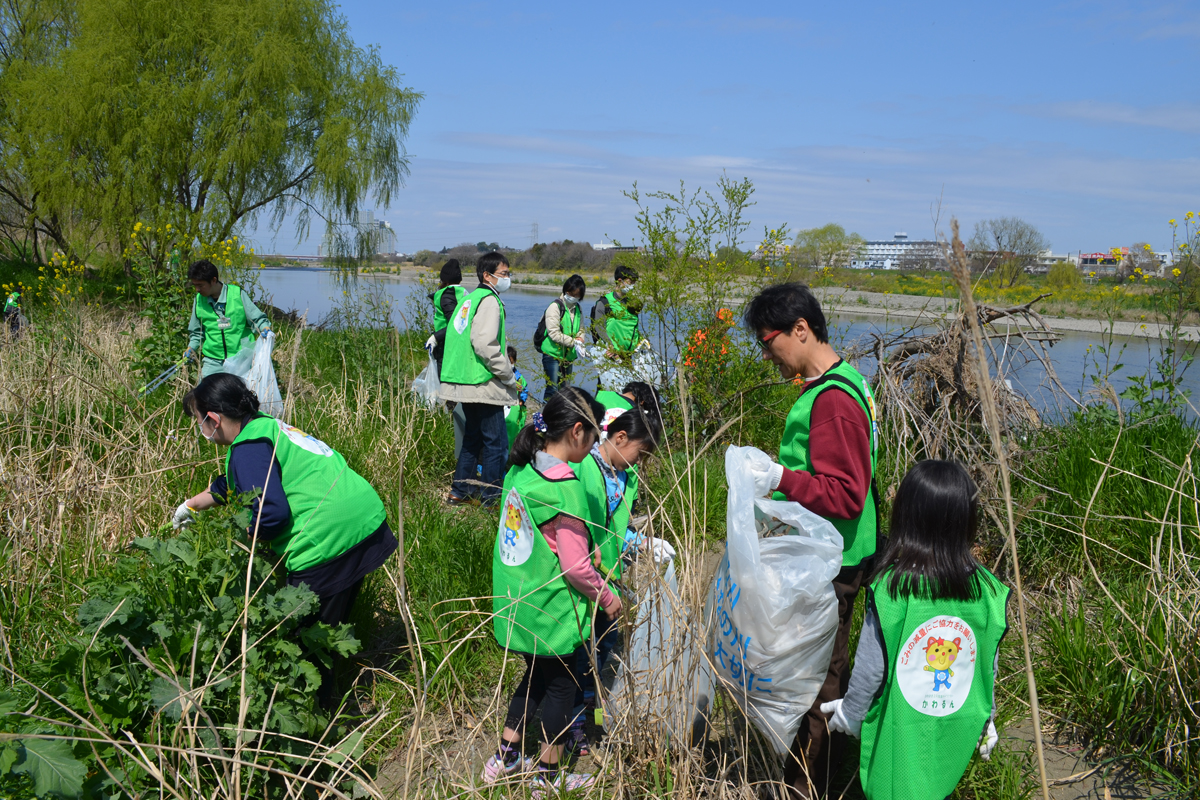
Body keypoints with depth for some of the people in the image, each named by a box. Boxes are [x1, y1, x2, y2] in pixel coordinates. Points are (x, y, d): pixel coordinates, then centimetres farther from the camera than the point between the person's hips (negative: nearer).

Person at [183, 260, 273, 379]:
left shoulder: (237, 294, -5)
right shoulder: (199, 299, 6)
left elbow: (257, 318, 3)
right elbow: (196, 332, 19)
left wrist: (265, 329, -16)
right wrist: (191, 348, 5)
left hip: (241, 359, -2)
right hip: (212, 362, 3)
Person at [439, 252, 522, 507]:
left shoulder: (469, 299, 17)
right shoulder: (489, 301, -12)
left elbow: (455, 337, 21)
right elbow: (485, 345, -23)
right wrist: (510, 377, -15)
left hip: (464, 384, 10)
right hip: (484, 386, -10)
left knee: (472, 438, 19)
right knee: (496, 442, -3)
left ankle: (459, 492, 25)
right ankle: (490, 500, 1)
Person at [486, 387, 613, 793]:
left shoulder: (519, 471, 0)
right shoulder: (565, 489, -25)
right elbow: (576, 568, -22)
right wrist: (609, 599, -5)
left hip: (516, 603, 7)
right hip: (551, 614, -7)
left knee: (537, 675, 25)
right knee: (560, 686, 12)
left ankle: (504, 759, 35)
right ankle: (548, 778, 28)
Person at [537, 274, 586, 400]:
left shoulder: (578, 309, 11)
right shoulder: (555, 307, -11)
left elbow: (580, 330, 20)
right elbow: (554, 333, -18)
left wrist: (580, 341, -3)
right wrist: (574, 342, -20)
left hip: (568, 355, 7)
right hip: (553, 354, -7)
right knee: (553, 389, -10)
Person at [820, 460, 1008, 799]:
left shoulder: (890, 588, -22)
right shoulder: (986, 591, -12)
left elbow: (870, 668, -13)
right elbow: (988, 667, 1)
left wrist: (850, 714, 5)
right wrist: (986, 718, 18)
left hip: (900, 734, -3)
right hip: (956, 733, 3)